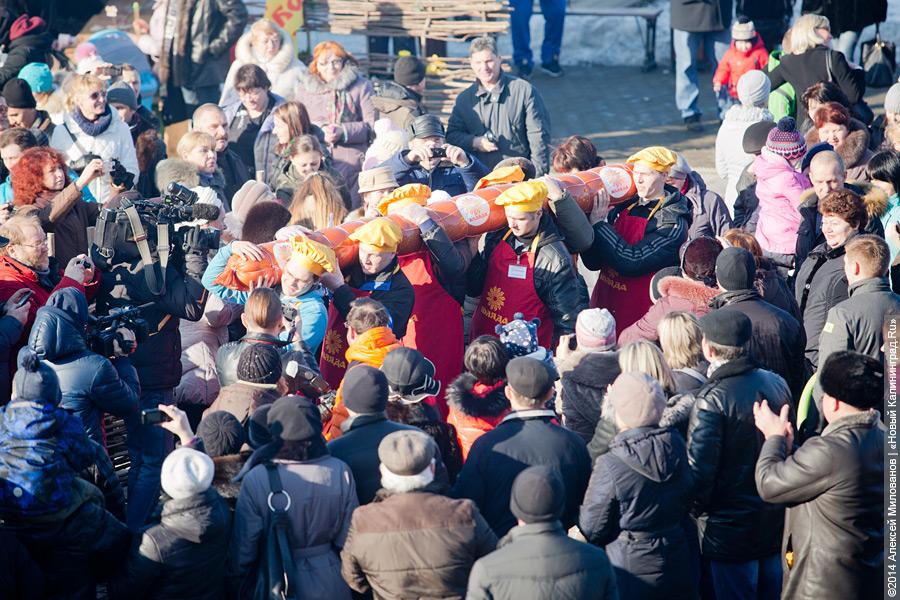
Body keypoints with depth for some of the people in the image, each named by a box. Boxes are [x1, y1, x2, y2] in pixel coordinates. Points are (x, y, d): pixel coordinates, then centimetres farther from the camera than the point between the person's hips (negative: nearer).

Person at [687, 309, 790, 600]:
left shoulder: (712, 399, -22)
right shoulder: (776, 383, 0)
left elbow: (699, 470, -20)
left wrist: (694, 510, -4)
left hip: (731, 531, -6)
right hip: (777, 521, 7)